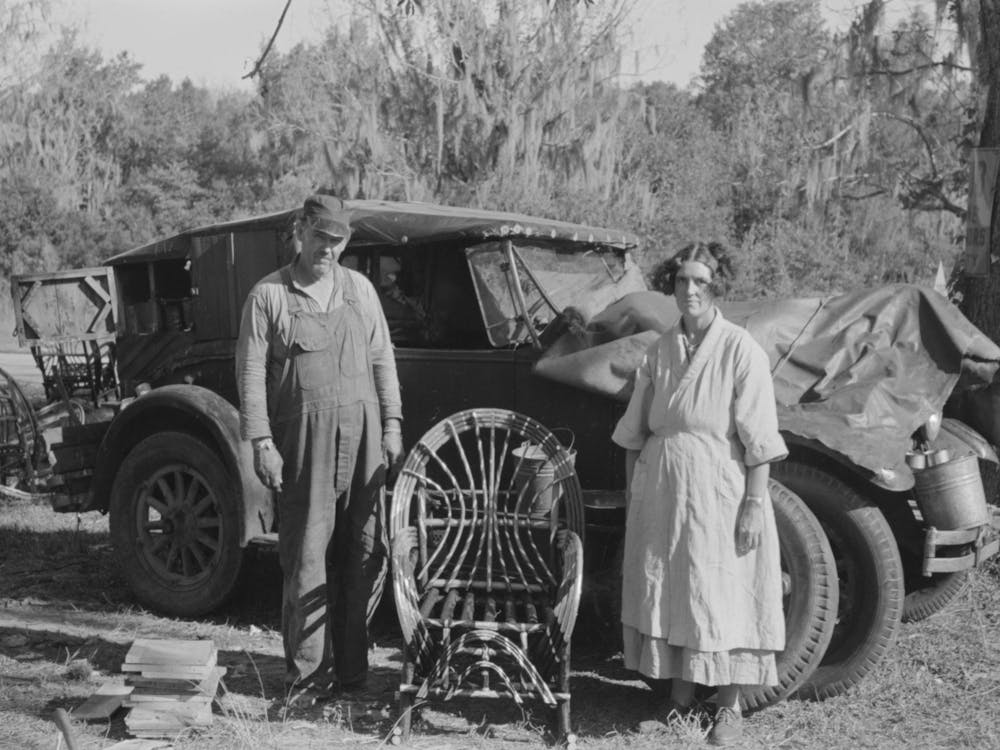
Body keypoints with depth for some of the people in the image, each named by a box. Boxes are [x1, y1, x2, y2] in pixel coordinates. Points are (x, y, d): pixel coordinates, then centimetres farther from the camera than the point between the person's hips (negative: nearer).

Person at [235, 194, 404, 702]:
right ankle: (306, 671, 6)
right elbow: (251, 372, -3)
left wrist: (392, 425, 8)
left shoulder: (359, 289, 13)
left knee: (363, 555, 5)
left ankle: (350, 665, 16)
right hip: (303, 438, -4)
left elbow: (381, 360, 15)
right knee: (307, 556, -3)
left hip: (362, 433, 4)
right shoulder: (269, 295, 1)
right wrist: (261, 443, -10)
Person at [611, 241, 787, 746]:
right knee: (664, 591, 10)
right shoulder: (659, 351, 6)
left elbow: (758, 438, -10)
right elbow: (635, 431, 12)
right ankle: (679, 694, 26)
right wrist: (633, 493, 11)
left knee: (720, 595, 3)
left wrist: (754, 503, -14)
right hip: (659, 490, 5)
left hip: (716, 491, -5)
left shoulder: (740, 350, -8)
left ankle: (728, 706, 18)